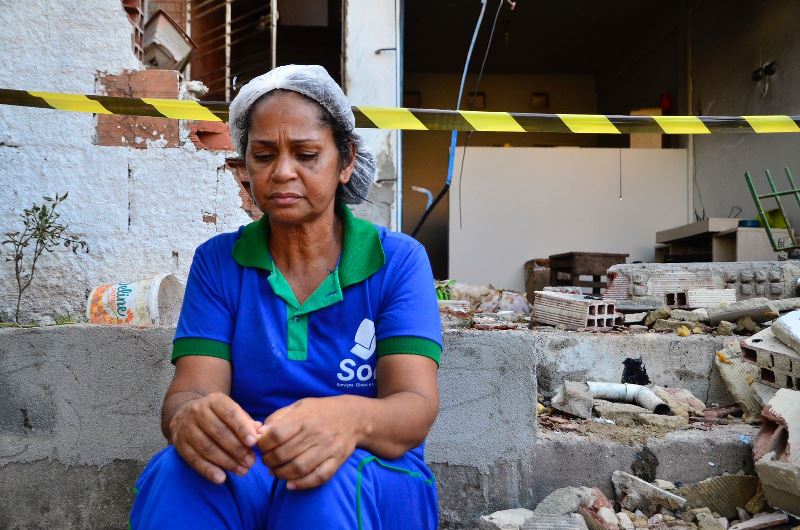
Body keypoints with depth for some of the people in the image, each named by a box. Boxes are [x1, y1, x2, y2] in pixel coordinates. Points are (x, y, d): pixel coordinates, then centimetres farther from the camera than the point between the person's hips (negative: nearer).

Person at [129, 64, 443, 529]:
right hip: (243, 478, 1)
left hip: (375, 484, 0)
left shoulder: (398, 260, -4)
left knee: (329, 485, -33)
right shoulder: (218, 261, 3)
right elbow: (191, 389, -8)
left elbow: (414, 408, -15)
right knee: (174, 475, -29)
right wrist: (189, 417, -33)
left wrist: (349, 419, -38)